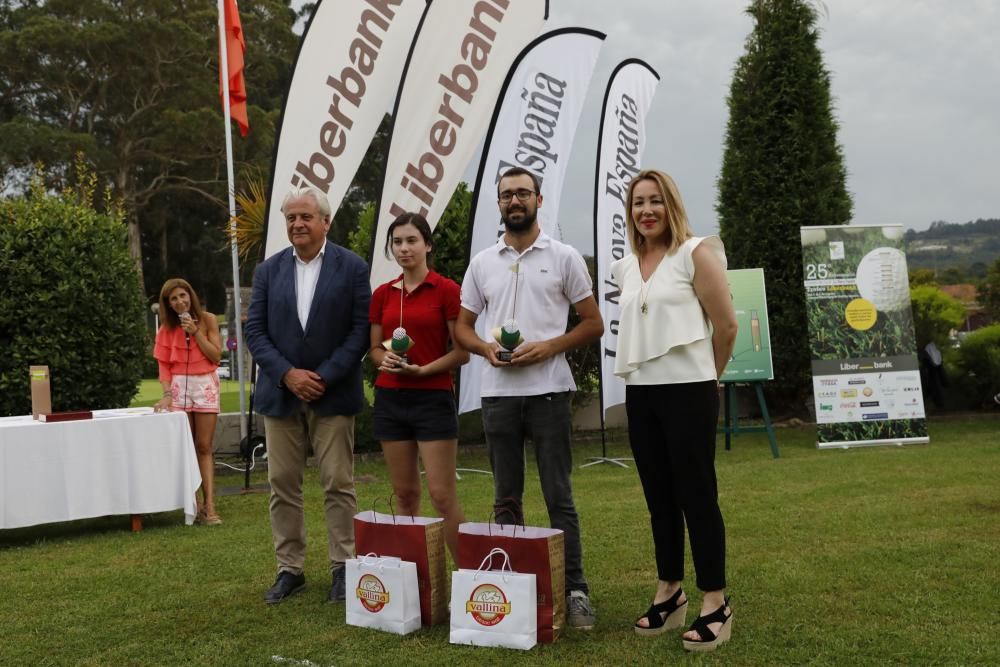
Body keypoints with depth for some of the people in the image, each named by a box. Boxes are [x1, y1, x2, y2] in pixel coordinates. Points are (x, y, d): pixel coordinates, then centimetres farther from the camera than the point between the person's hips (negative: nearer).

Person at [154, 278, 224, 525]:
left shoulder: (207, 320, 3)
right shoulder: (167, 328, 7)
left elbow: (216, 356, -3)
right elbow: (164, 364, 3)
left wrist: (196, 332, -11)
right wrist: (167, 393, -9)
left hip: (205, 385, -1)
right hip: (179, 386, 1)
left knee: (204, 448, -3)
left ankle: (209, 505, -6)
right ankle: (195, 503, 3)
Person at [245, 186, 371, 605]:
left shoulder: (352, 268, -1)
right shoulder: (269, 270, 8)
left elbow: (361, 329, -5)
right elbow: (254, 331, 4)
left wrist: (325, 377, -12)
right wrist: (288, 374, -9)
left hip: (333, 394, -3)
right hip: (281, 394, 3)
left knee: (338, 485, 1)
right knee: (282, 486, 6)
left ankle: (342, 568, 11)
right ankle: (289, 569, 17)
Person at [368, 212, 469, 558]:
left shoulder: (446, 290, -5)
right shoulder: (382, 294, 9)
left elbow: (462, 352, -6)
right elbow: (374, 349, 14)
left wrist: (422, 370, -17)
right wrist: (385, 359, -8)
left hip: (433, 400, -4)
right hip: (390, 399, 5)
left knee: (442, 495, -6)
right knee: (404, 493, 9)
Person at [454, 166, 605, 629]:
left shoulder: (564, 257, 2)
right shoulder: (482, 263, 11)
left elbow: (593, 323, 2)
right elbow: (462, 326, 14)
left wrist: (549, 347, -13)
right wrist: (487, 348, -7)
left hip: (548, 390, -3)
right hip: (497, 392, 3)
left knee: (559, 497, -1)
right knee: (506, 498, 9)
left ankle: (574, 590, 6)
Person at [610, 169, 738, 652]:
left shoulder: (696, 253, -6)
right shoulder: (624, 268, 11)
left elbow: (726, 325, -6)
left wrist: (708, 375, 4)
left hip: (687, 390, -6)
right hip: (640, 393, 6)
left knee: (697, 494, -3)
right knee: (659, 497, 12)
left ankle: (716, 603, 7)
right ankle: (669, 593, 23)